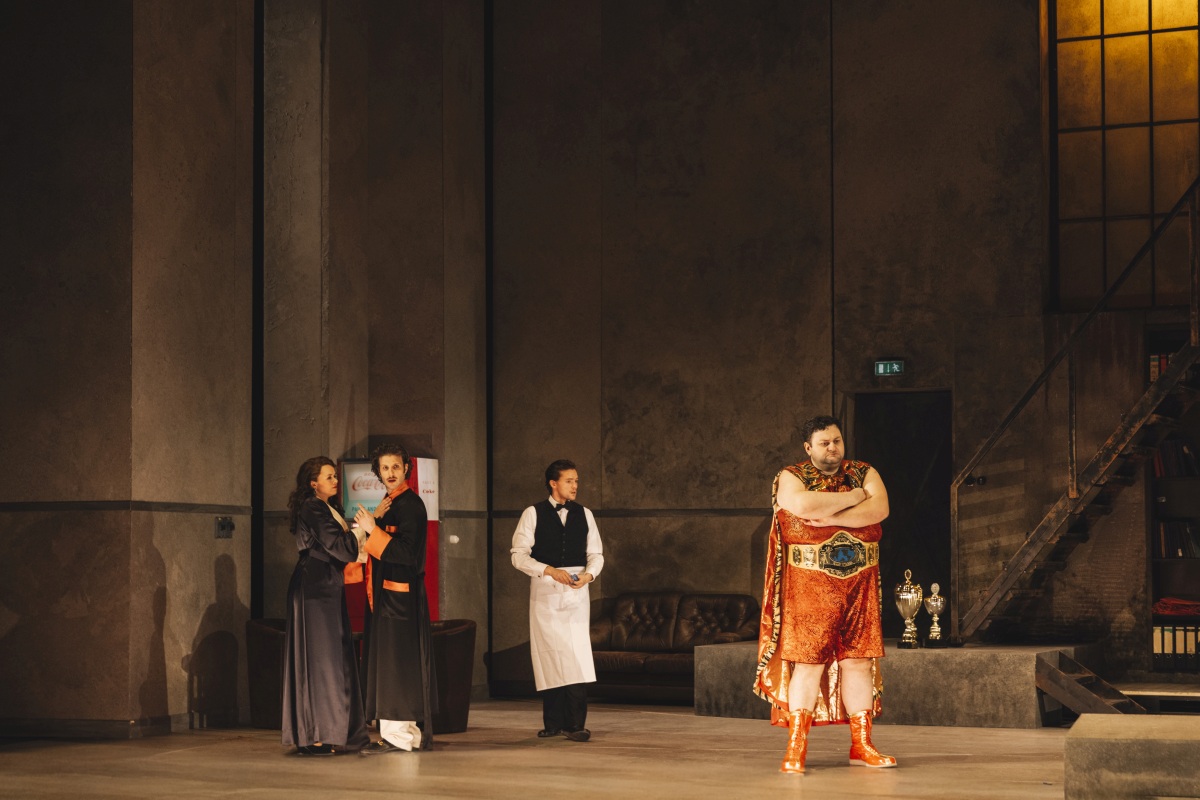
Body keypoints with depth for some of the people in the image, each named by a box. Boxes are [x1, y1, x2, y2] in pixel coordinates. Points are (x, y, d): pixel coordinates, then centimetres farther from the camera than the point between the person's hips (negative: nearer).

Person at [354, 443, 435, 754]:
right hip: (388, 593, 10)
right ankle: (414, 733, 17)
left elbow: (405, 552, -21)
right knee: (403, 664, 12)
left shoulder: (410, 505, -12)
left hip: (401, 596, -10)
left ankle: (398, 735, -7)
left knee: (396, 663, -8)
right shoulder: (391, 504, 17)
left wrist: (372, 529, -20)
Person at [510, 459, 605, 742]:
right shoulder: (533, 514, 1)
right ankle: (553, 723, 11)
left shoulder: (584, 514, 11)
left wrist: (589, 574, -9)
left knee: (576, 655, -10)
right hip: (544, 591, -1)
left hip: (576, 591, 1)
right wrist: (550, 571, -17)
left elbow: (596, 553, 12)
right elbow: (519, 554, -5)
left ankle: (575, 724, -10)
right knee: (548, 655, 1)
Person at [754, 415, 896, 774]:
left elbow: (879, 509, -8)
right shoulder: (791, 477, 2)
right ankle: (796, 748, -4)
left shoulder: (864, 473, 11)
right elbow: (804, 506, -20)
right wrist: (853, 497, -10)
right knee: (808, 663, -7)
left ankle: (861, 745, 10)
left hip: (859, 586, 3)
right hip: (809, 585, -3)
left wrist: (830, 518, -16)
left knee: (858, 662, 4)